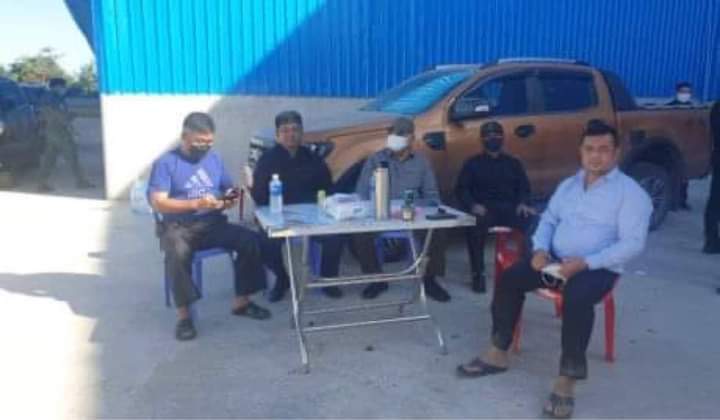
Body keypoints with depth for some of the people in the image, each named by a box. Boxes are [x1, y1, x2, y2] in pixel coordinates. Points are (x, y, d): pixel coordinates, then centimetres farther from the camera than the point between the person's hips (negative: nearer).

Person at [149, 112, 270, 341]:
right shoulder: (165, 163, -3)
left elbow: (229, 191, 15)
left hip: (213, 224, 4)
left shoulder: (215, 159, 13)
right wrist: (196, 204, -24)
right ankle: (184, 314, -21)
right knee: (177, 252, -37)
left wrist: (229, 200, -10)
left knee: (251, 240, -19)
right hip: (178, 226, -4)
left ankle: (242, 301, -5)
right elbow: (158, 203, -13)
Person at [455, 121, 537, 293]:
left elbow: (524, 188, 17)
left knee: (532, 220, -32)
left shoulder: (513, 163, 25)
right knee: (475, 226, -39)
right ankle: (478, 274, -27)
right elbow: (461, 189, 7)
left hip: (509, 208, 2)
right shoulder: (473, 164, 18)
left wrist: (523, 203, -7)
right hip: (483, 209, -2)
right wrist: (473, 205, -14)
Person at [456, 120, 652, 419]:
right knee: (509, 279, -14)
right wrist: (541, 249, -6)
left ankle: (566, 380, -24)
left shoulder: (630, 192, -5)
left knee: (577, 298, -36)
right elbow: (548, 220, 17)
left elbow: (632, 243, -13)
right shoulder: (568, 185, 15)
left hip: (598, 267, -6)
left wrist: (585, 263, -24)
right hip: (556, 259, 6)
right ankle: (498, 354, -2)